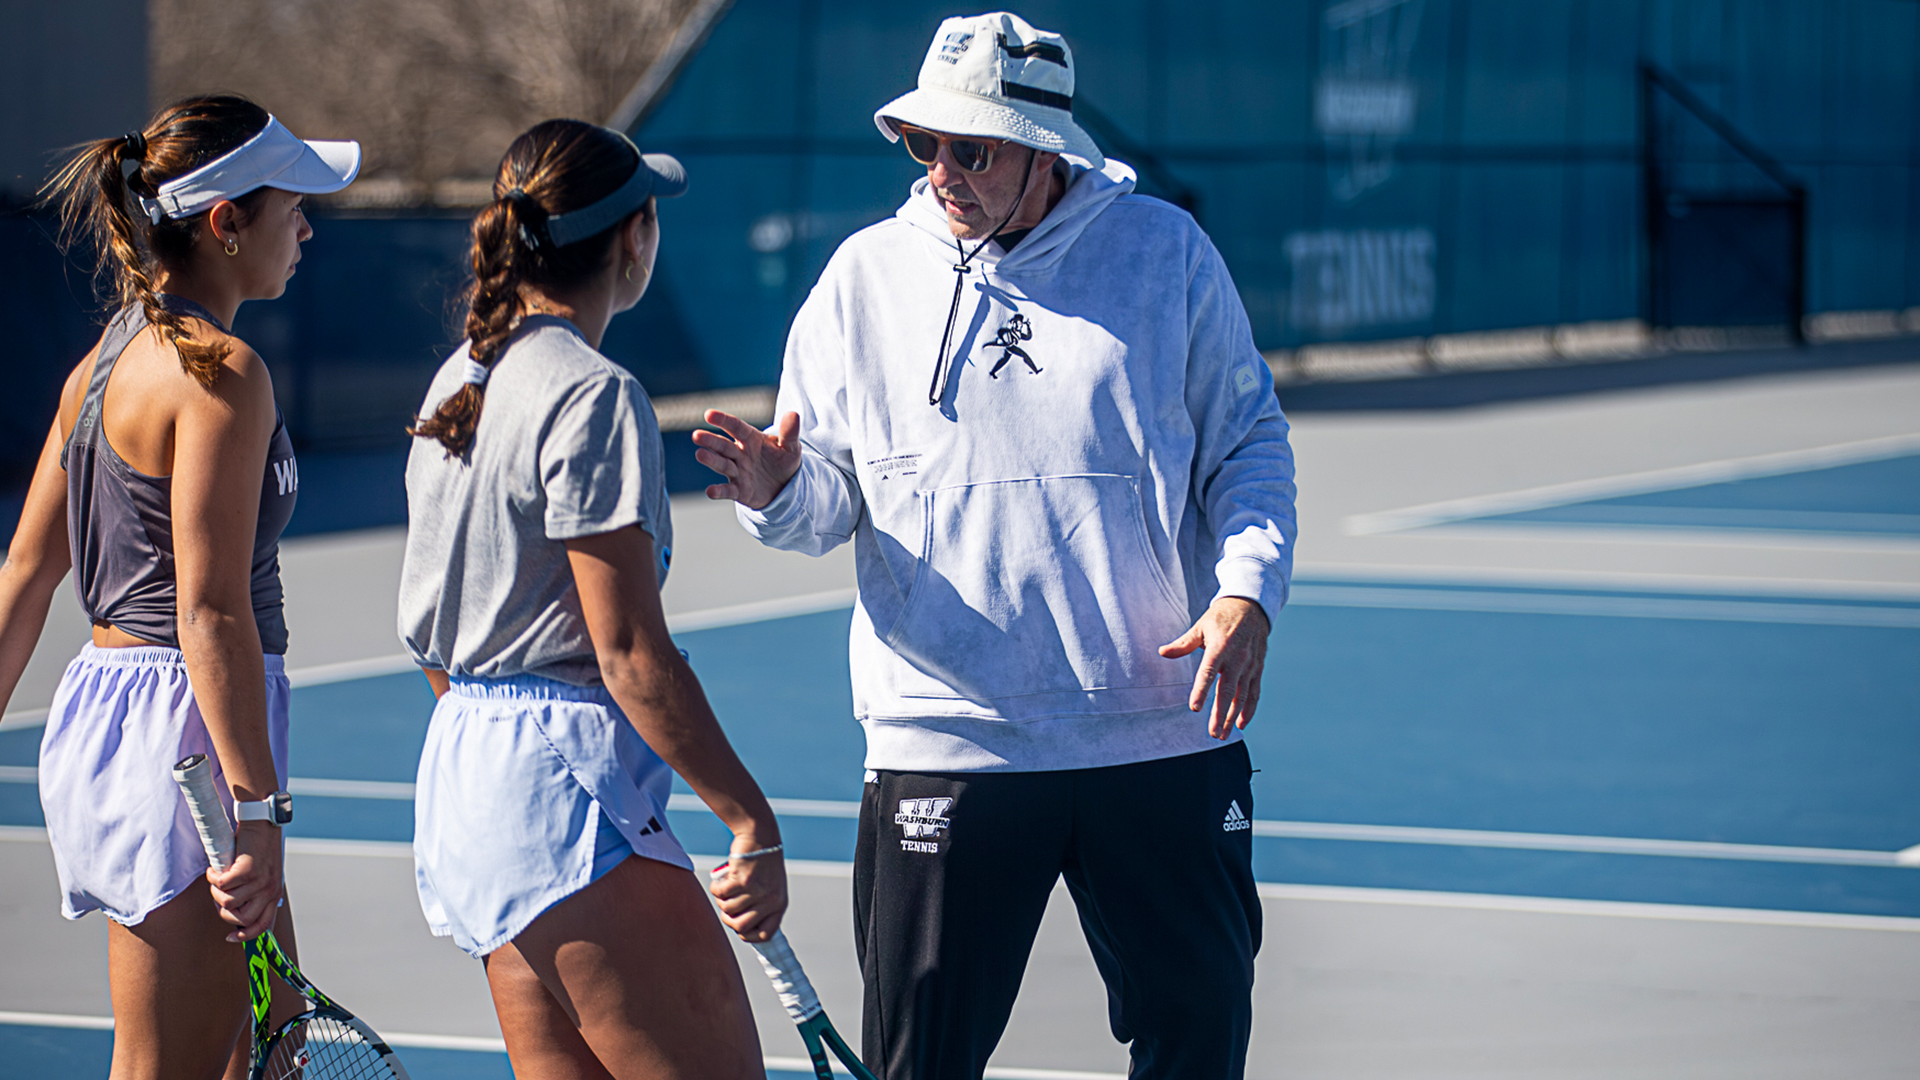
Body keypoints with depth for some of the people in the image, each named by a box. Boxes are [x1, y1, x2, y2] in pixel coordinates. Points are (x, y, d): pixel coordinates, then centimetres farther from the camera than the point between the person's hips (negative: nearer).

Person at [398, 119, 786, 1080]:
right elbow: (631, 657, -18)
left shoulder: (461, 380, 12)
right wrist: (752, 821, -16)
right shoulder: (594, 398, -14)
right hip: (570, 779, -10)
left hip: (464, 759, 10)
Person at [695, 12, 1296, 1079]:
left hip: (1163, 739, 0)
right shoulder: (868, 276, 4)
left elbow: (1247, 446, 8)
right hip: (947, 742, 0)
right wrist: (781, 491, -17)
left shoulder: (1165, 251, 3)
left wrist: (1248, 590, -8)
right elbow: (831, 503, 6)